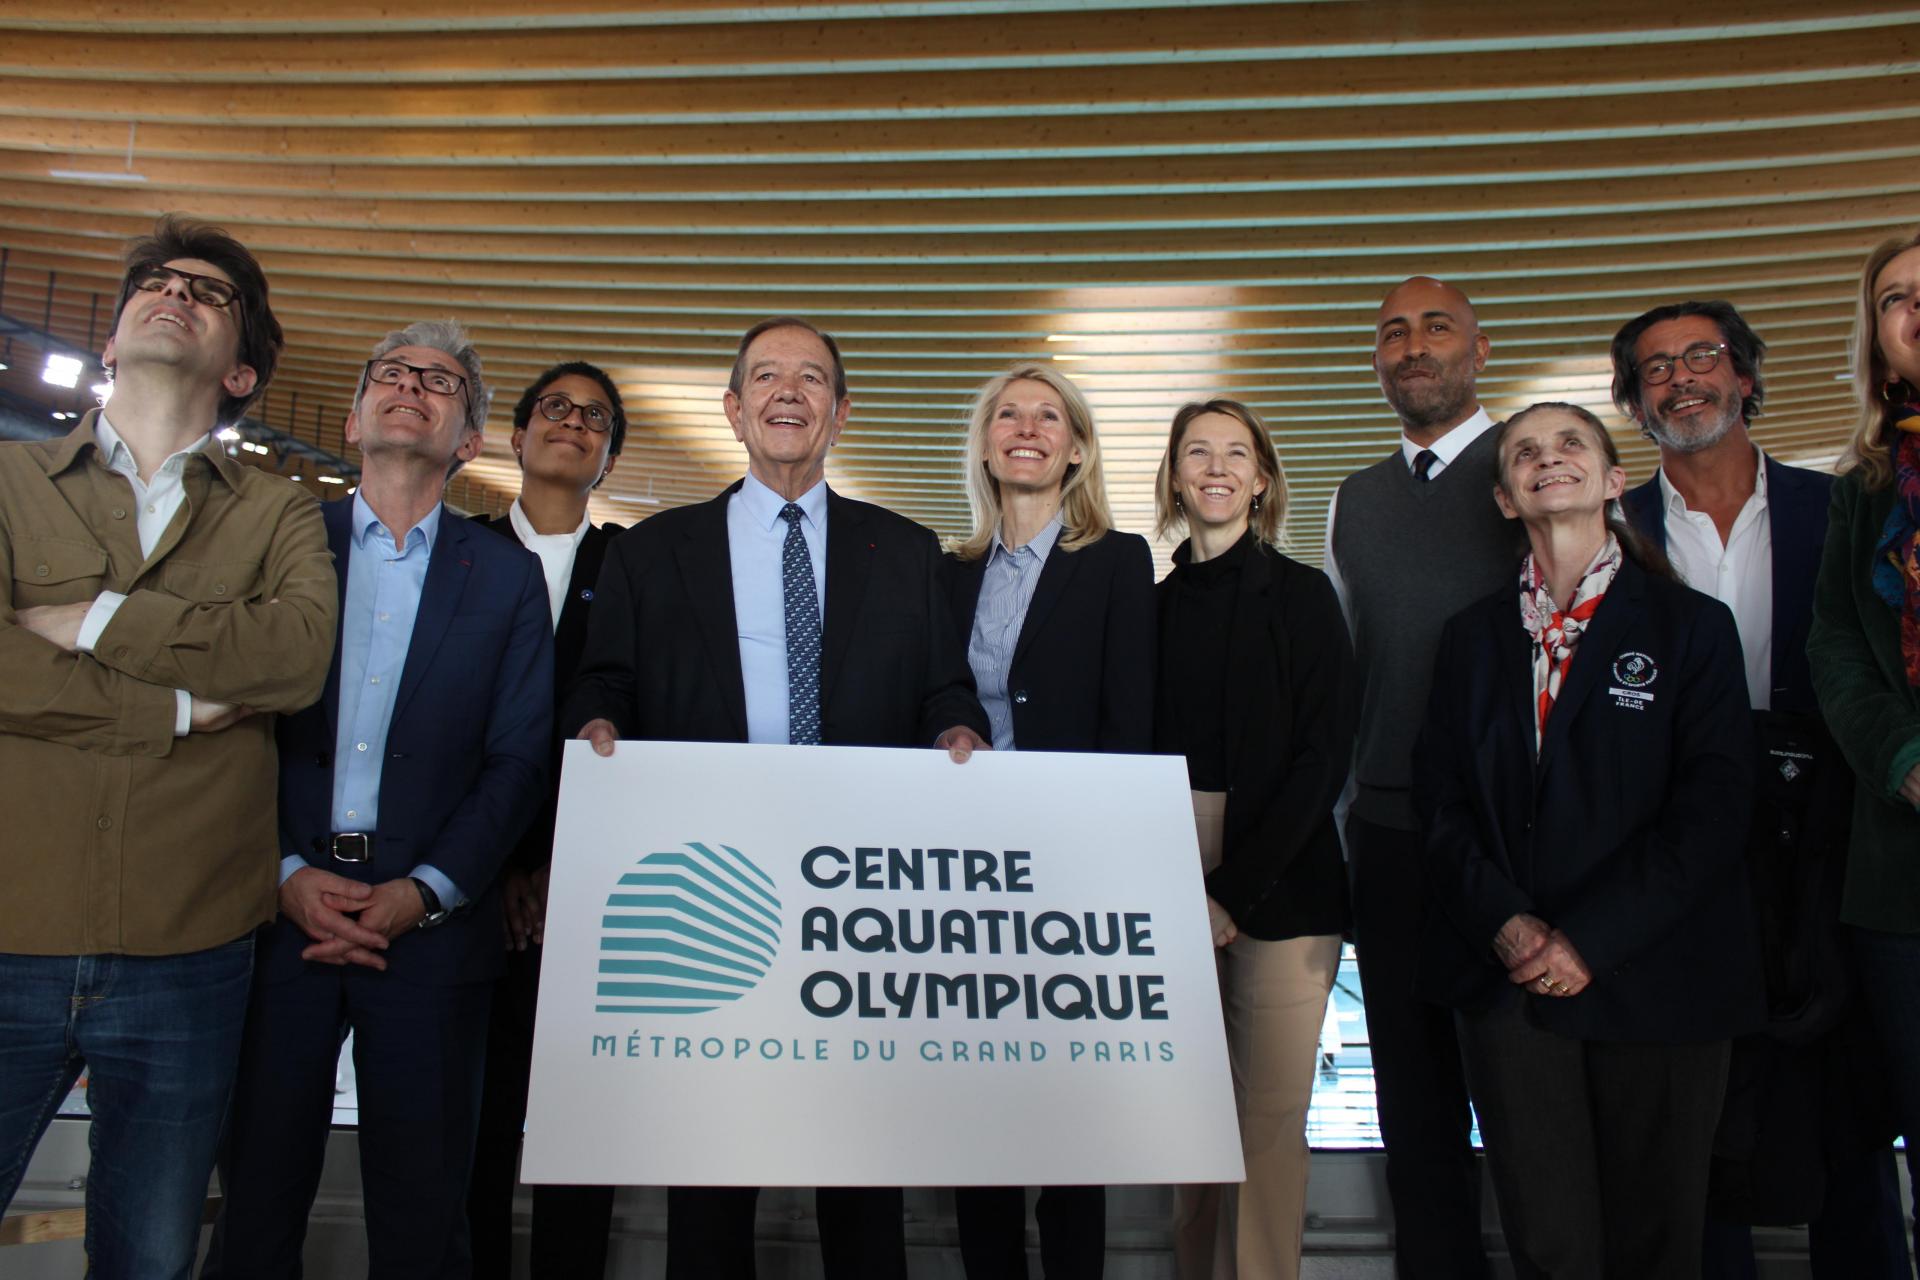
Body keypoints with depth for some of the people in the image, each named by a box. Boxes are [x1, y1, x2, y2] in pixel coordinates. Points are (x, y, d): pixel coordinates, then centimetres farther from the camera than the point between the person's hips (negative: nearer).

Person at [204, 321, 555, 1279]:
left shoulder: (507, 577, 7)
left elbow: (519, 761, 1)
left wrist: (423, 892, -10)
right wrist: (287, 872, -10)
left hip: (433, 923, 0)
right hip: (279, 911, 1)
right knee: (257, 1194, 10)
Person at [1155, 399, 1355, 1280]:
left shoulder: (1301, 595, 1)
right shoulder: (1157, 604, 10)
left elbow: (1323, 758, -5)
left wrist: (1234, 892, -11)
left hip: (1278, 891, -3)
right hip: (1176, 894, 3)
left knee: (1267, 1122, -1)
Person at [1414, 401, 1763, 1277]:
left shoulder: (1692, 626, 3)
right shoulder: (1472, 637, 12)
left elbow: (1713, 804, -6)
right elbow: (1442, 800, 6)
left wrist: (1591, 939, -14)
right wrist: (1503, 923, -10)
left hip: (1652, 977, -1)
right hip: (1508, 979, 2)